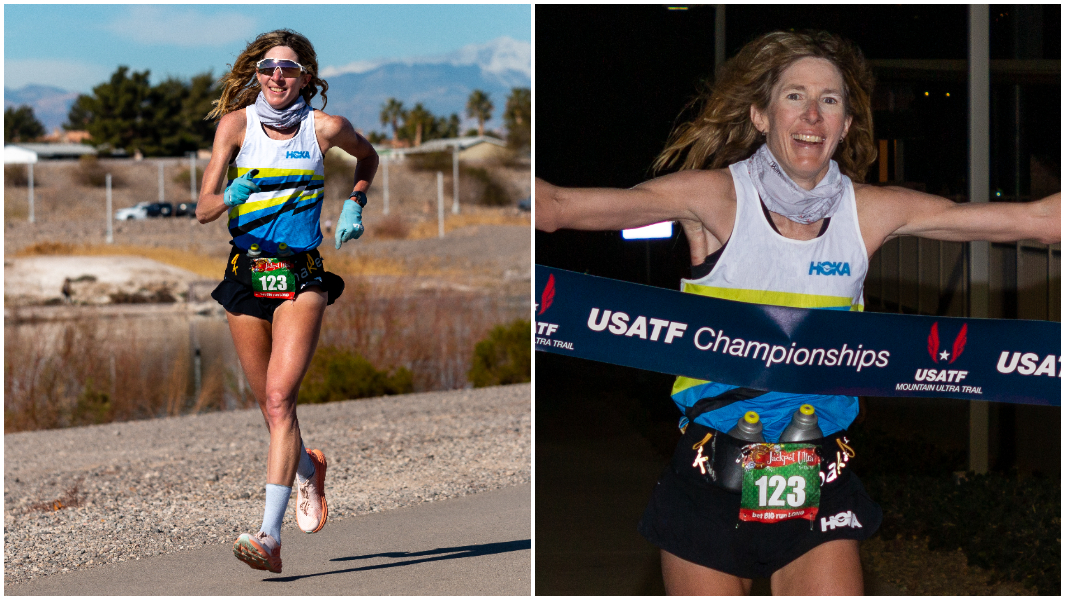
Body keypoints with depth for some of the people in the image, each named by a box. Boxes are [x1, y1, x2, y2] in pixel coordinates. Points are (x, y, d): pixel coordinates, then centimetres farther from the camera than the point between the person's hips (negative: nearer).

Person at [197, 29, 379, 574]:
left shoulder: (325, 128, -1)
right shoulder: (236, 123, -1)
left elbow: (367, 157, 22)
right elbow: (204, 210, -4)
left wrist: (353, 206, 9)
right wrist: (230, 198, -24)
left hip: (302, 277, -2)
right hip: (246, 274, 3)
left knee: (280, 398, -18)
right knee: (271, 406, 12)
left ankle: (269, 537, -24)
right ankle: (307, 468, 47)